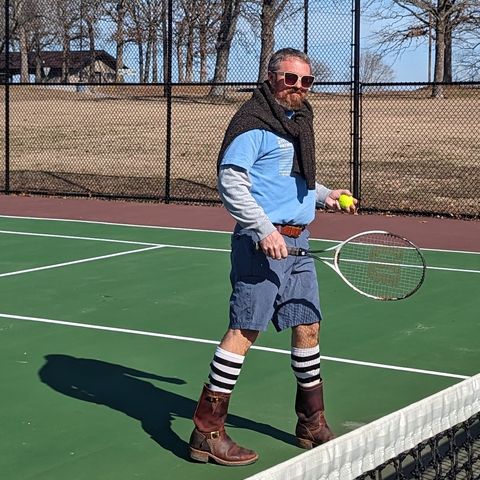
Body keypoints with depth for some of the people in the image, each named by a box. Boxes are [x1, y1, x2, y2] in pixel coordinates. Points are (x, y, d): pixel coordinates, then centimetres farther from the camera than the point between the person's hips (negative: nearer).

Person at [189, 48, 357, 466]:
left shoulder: (300, 121, 17)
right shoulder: (254, 122, -11)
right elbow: (230, 182, -17)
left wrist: (324, 195, 14)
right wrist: (265, 230, -23)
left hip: (296, 242, 9)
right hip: (262, 242, -9)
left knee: (308, 326, 13)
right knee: (244, 330, -8)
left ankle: (312, 424, 28)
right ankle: (208, 432, -3)